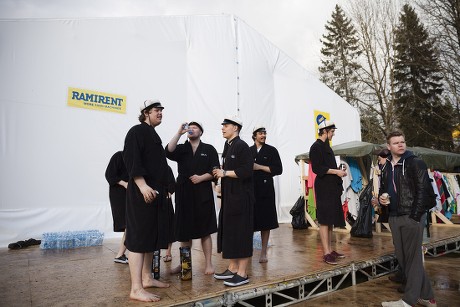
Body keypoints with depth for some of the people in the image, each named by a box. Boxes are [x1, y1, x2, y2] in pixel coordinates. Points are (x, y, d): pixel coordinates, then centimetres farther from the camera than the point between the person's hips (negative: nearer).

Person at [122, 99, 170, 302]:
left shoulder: (153, 135, 20)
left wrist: (163, 188, 21)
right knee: (139, 237, -8)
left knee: (151, 236, 13)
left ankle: (147, 278, 24)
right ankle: (136, 289, -4)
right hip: (141, 193, -10)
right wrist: (142, 185, -28)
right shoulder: (137, 131, -7)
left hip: (154, 193, 10)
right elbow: (131, 160, -20)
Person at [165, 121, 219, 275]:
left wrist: (201, 178, -13)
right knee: (185, 231, 8)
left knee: (204, 231, 3)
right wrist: (179, 133, -13)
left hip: (203, 194, -2)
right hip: (184, 193, 2)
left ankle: (209, 264, 12)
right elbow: (169, 152, -10)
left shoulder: (209, 149, 9)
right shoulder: (181, 149, 13)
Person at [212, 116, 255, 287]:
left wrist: (224, 173, -15)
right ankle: (233, 268, 25)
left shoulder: (241, 146, -11)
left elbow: (246, 171, -20)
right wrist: (220, 172, 6)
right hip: (229, 196, 9)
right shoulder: (228, 146, 14)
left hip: (241, 196, -9)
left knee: (241, 232, -2)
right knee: (229, 231, 13)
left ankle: (242, 274, 8)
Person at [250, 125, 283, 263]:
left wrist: (260, 167, -6)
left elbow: (278, 169, -1)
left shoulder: (271, 150, 7)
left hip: (266, 189, -1)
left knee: (266, 221, 2)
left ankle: (263, 252, 12)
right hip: (250, 189, 1)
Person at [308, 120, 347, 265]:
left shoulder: (326, 146, 18)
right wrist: (336, 171, -15)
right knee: (324, 221, -6)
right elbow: (317, 168, -17)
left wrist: (339, 171, 10)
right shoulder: (316, 147, -9)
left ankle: (330, 250, 20)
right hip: (323, 188, -9)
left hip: (332, 188, 9)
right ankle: (326, 253, -1)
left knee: (331, 220, 12)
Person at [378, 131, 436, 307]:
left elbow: (423, 190, -12)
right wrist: (381, 197, 1)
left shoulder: (415, 163, -6)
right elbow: (383, 188, 24)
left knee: (412, 258, -2)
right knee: (402, 257, 11)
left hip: (412, 217, -7)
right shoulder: (387, 167, 14)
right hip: (394, 218, 7)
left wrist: (415, 216, -16)